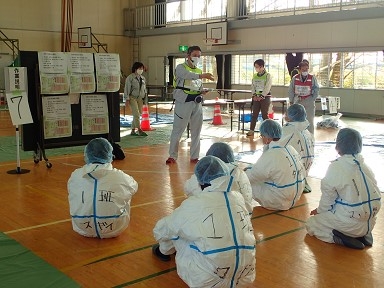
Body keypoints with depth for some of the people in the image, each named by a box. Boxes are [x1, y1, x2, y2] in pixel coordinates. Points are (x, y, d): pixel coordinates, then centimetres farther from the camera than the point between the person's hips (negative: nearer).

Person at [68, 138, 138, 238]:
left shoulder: (75, 176, -8)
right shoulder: (120, 177, -12)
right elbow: (134, 186, 10)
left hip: (82, 229, 2)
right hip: (113, 230, -1)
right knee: (127, 195, 21)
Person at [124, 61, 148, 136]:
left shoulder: (143, 78, 13)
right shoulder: (130, 77, -5)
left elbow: (144, 89, 20)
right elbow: (127, 88, -6)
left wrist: (144, 98, 17)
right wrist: (127, 98, -11)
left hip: (140, 98, 6)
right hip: (132, 97, -6)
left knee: (138, 114, 5)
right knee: (136, 114, -13)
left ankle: (133, 130, 13)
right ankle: (139, 130, -11)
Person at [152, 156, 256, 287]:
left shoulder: (194, 204, -7)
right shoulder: (238, 197, 4)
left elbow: (160, 230, 11)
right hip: (245, 277, 5)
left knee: (175, 231, 15)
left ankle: (164, 251, 42)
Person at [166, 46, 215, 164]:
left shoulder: (199, 71, 18)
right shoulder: (180, 67, -2)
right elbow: (187, 75, -25)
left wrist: (202, 92, -1)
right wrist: (202, 76, -39)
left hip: (197, 103, 6)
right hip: (183, 102, -6)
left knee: (196, 131, 7)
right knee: (178, 130, -1)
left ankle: (194, 156, 17)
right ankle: (172, 156, 11)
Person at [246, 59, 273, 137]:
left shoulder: (268, 75, -6)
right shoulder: (255, 76, 10)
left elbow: (267, 88, -13)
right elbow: (253, 86, 9)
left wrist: (261, 96, -18)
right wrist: (254, 95, -5)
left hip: (265, 97, -5)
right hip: (256, 97, 5)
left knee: (264, 115, 0)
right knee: (254, 114, 4)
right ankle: (251, 130, 6)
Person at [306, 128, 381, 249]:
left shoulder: (336, 167, -16)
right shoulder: (366, 167, 3)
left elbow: (328, 196, -8)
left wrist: (320, 210, 14)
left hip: (349, 224, -7)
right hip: (369, 223, 7)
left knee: (311, 224, 14)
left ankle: (343, 238, -6)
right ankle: (364, 234, 10)